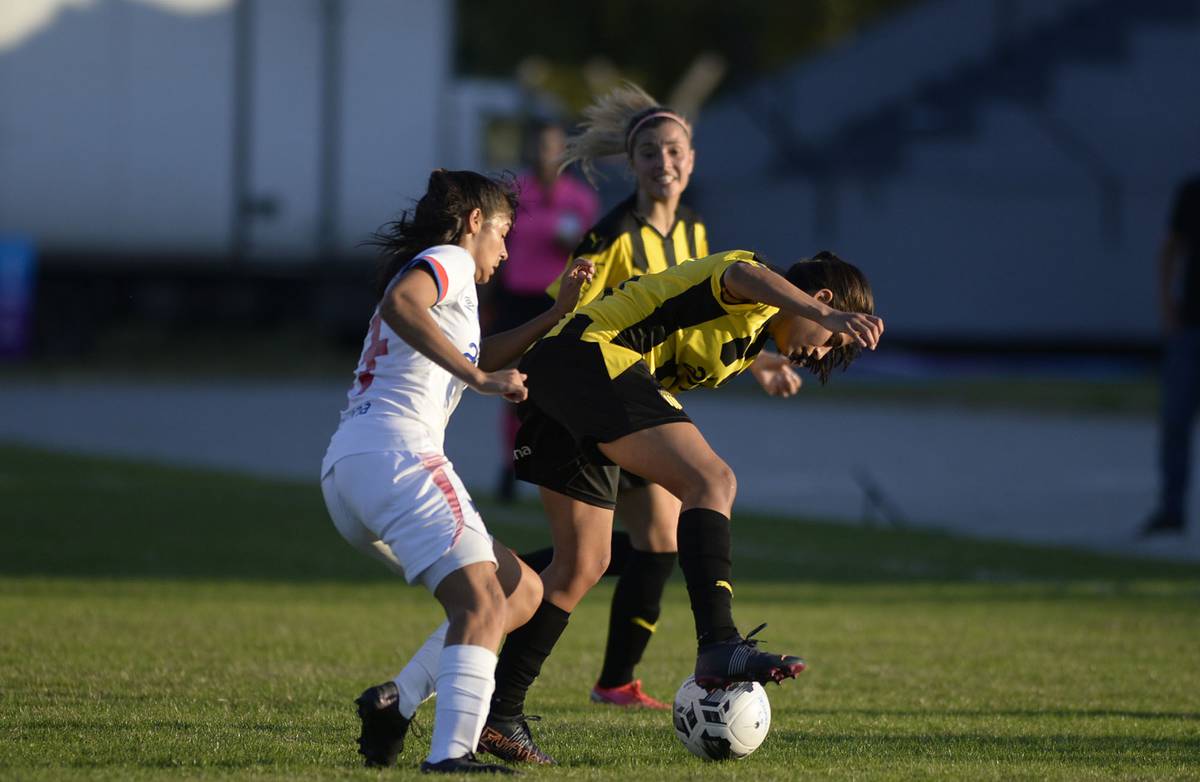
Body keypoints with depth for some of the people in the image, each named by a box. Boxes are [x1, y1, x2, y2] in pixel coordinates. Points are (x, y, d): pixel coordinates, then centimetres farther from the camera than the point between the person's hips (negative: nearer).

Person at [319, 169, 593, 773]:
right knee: (482, 608, -19)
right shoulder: (447, 260, 3)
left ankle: (397, 701, -4)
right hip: (394, 452, -10)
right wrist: (481, 378, -21)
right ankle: (450, 754, -38)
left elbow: (477, 359, 46)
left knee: (521, 590, 11)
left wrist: (557, 314, 39)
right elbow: (400, 304, -20)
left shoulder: (425, 267, 33)